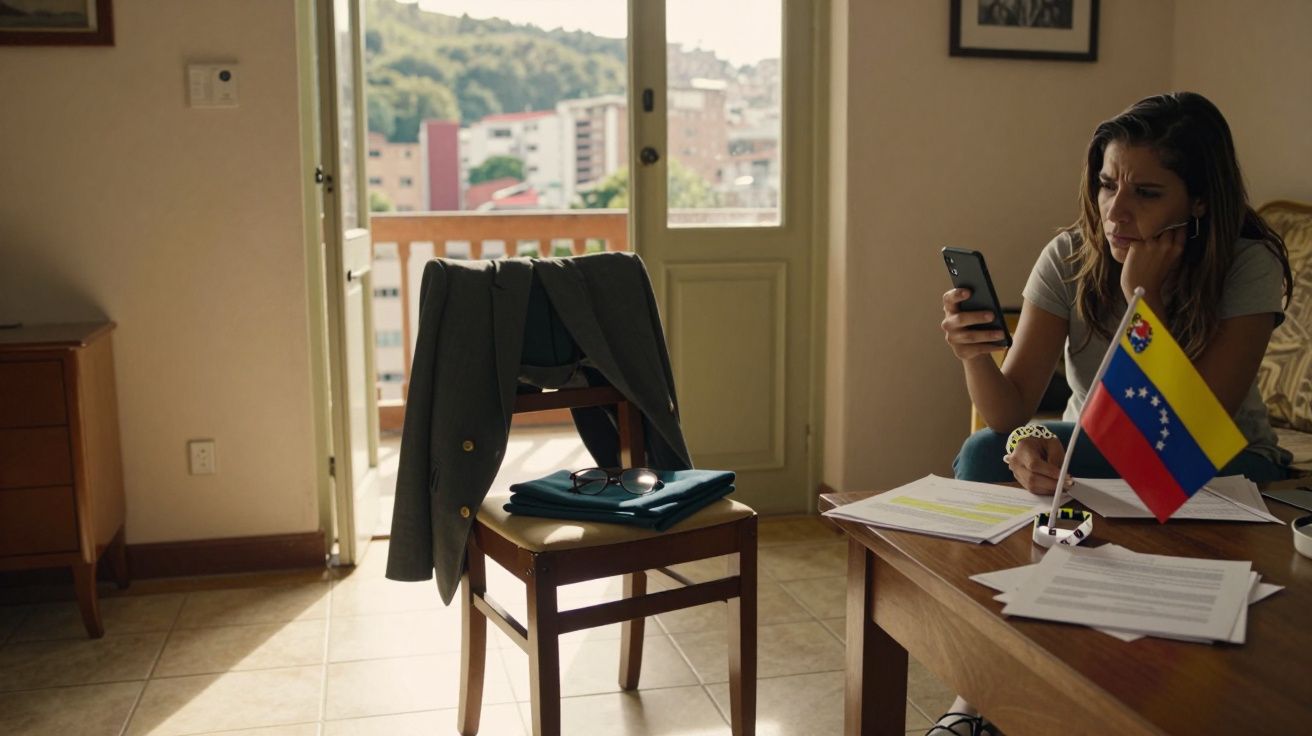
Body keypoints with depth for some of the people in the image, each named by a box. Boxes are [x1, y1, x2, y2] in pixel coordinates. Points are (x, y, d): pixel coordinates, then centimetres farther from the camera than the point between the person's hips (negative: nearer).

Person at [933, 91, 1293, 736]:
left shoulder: (1250, 268, -19)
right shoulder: (1070, 260, -13)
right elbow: (1012, 407, -20)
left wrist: (1145, 299, -31)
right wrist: (976, 358, -43)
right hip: (1099, 448, 3)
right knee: (983, 454, -25)